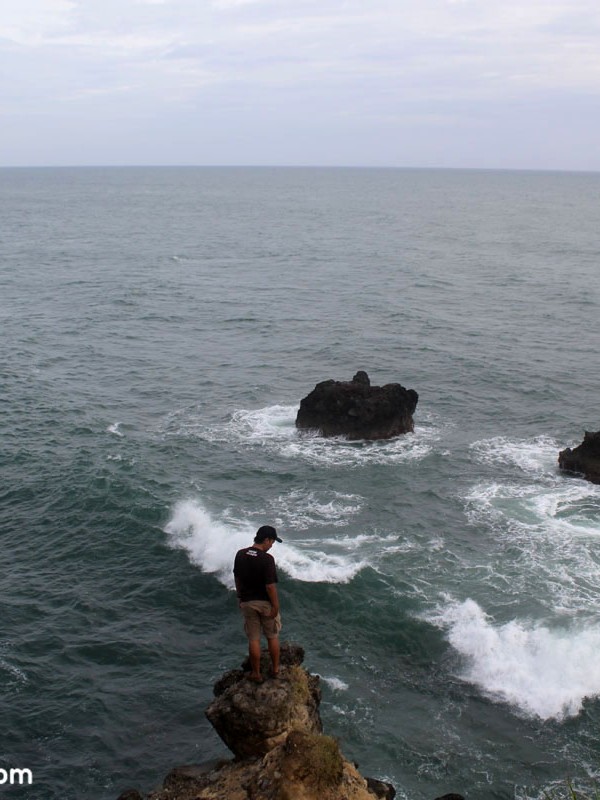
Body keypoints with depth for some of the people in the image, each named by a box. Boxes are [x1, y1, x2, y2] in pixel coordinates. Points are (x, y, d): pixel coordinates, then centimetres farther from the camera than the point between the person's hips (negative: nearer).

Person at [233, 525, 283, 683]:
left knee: (253, 639, 11)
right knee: (272, 637, 16)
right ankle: (275, 669, 28)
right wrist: (275, 605, -12)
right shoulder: (267, 559, -21)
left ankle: (256, 674, 17)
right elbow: (270, 585, -21)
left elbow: (237, 579, 6)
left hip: (247, 602, 4)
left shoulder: (240, 555, -4)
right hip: (266, 603, -3)